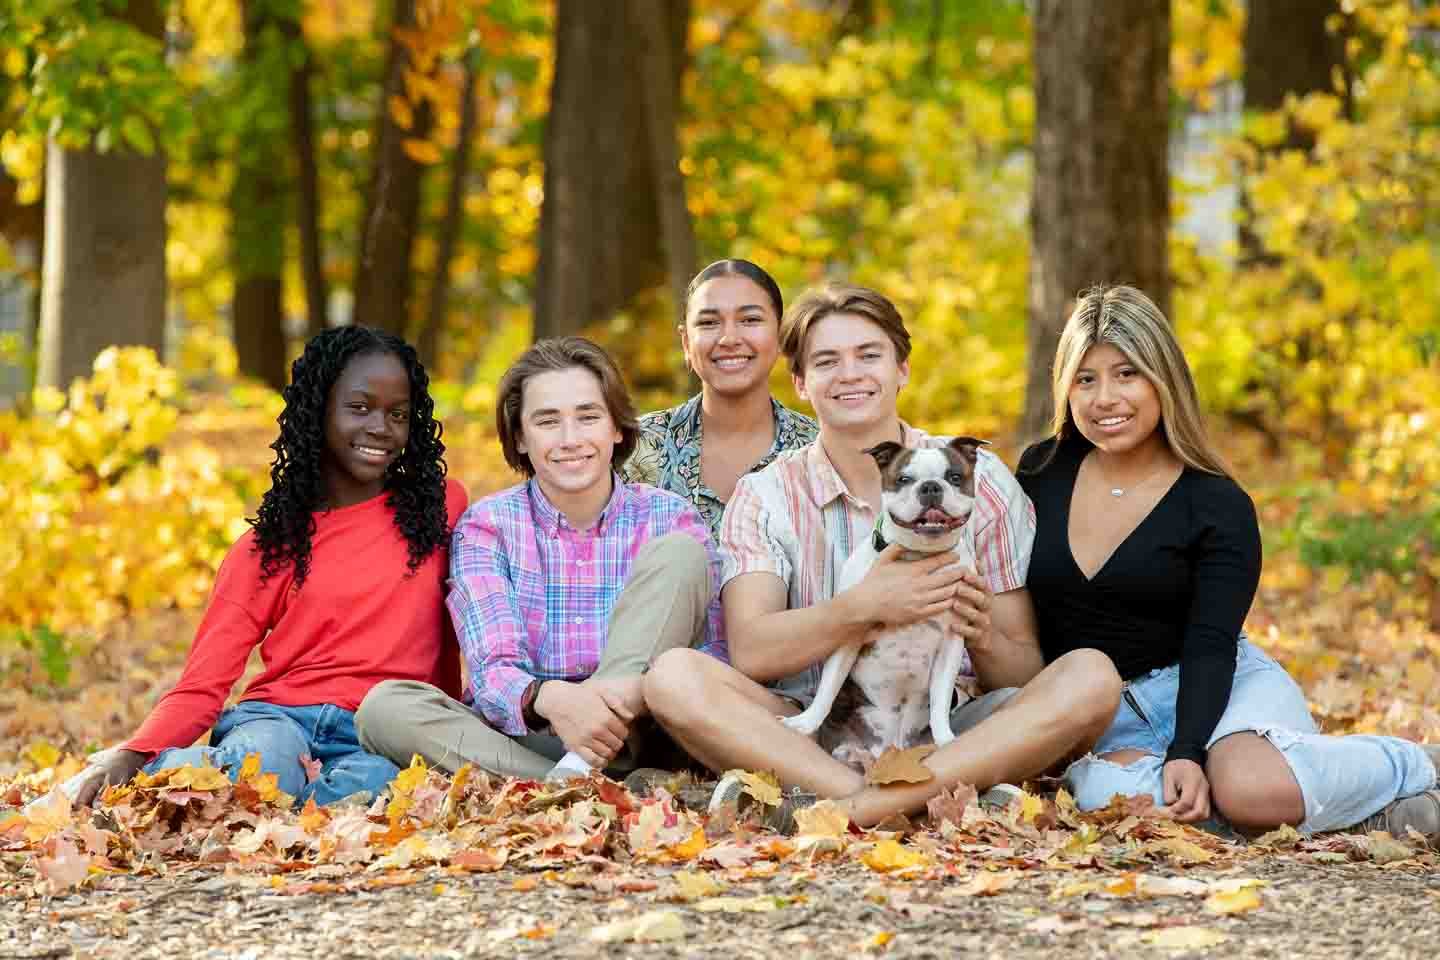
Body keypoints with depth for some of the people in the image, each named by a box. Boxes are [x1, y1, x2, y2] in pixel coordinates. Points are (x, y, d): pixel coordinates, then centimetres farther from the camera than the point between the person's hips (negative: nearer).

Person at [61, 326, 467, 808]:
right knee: (260, 762, -40)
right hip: (276, 719, 0)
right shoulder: (270, 542, 11)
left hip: (376, 739, 0)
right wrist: (132, 754, -15)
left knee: (372, 782, -39)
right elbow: (200, 688, 3)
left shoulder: (442, 507, 13)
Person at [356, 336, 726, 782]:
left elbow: (715, 657, -6)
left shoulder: (670, 519, 4)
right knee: (384, 707, -26)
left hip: (634, 739, 0)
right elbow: (494, 672, -10)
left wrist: (640, 690, -31)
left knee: (678, 554, -16)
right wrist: (550, 699, -36)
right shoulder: (487, 525, 3)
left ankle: (575, 779, -29)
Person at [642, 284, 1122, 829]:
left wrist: (983, 639, -19)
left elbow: (1024, 676, 4)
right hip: (812, 738, 0)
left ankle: (851, 807, -38)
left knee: (1091, 677, -25)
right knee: (673, 677, -25)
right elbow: (750, 653, -10)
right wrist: (863, 608, -24)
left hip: (947, 739, 0)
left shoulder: (981, 481, 5)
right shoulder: (764, 497, 5)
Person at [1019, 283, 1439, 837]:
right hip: (1106, 719, 3)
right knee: (1105, 794, -36)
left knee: (1248, 787, -38)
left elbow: (1211, 646, -14)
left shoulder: (1217, 506, -7)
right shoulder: (1041, 472, 4)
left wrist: (1187, 752, -29)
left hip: (1220, 689, -3)